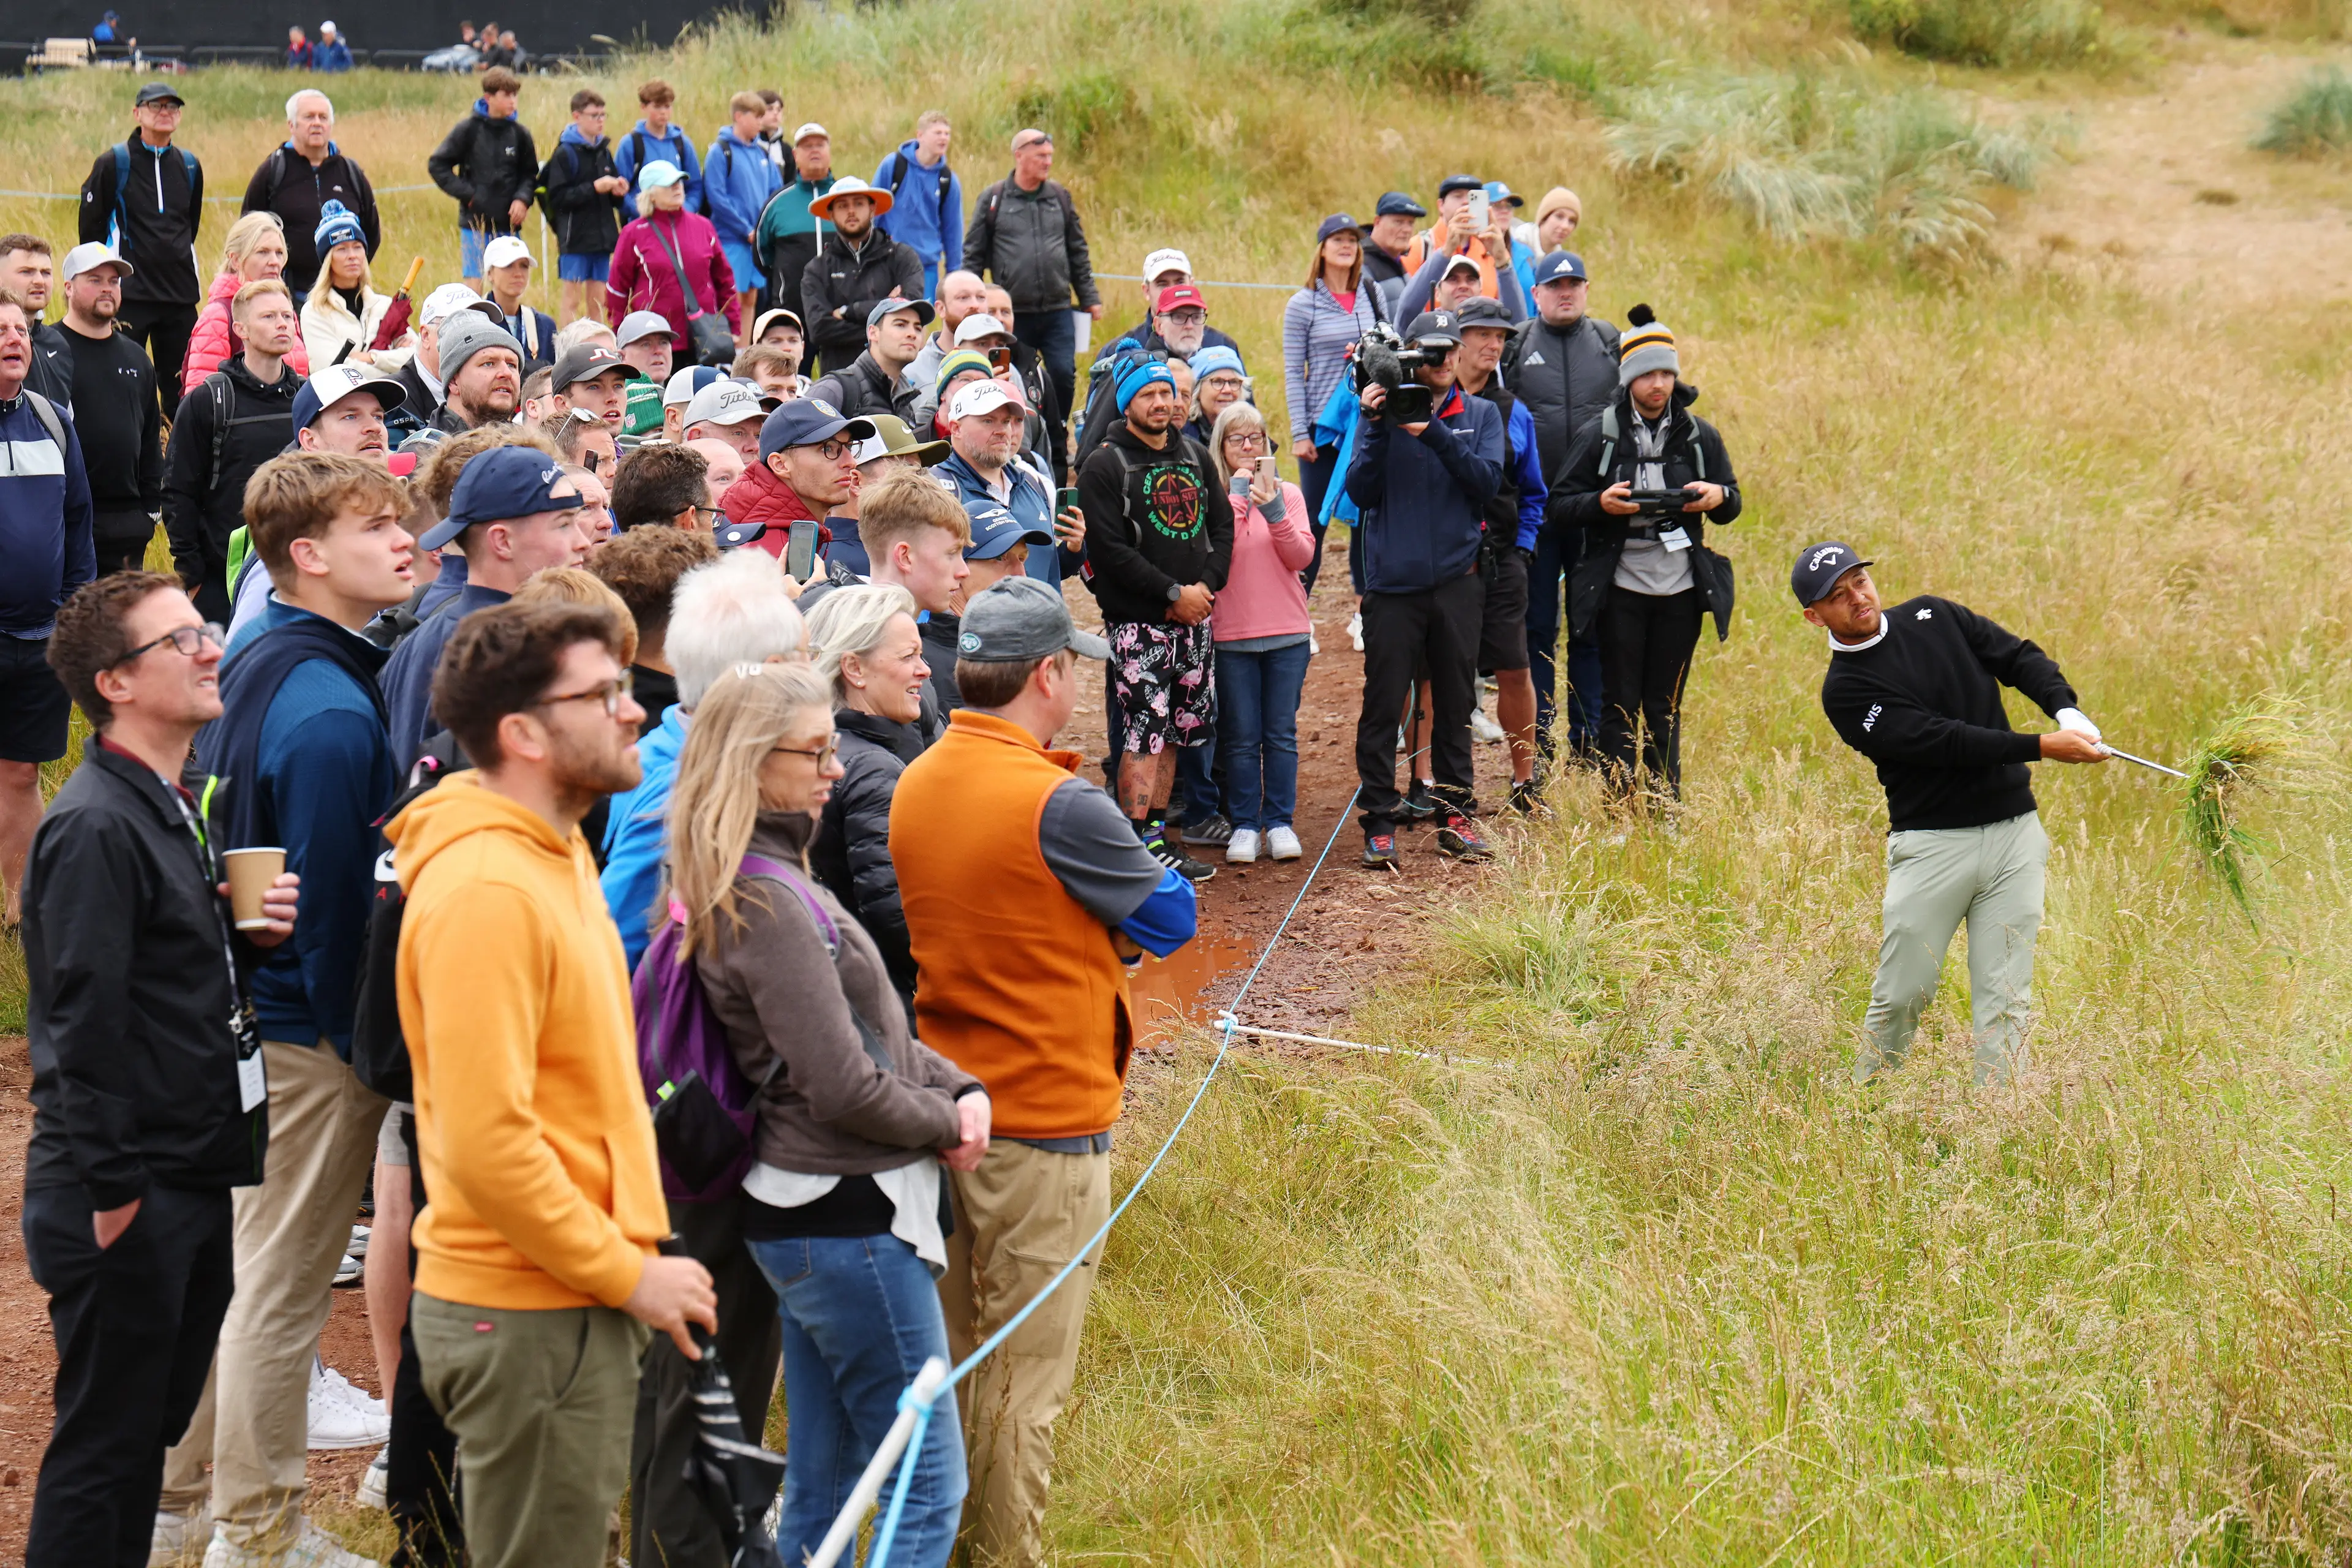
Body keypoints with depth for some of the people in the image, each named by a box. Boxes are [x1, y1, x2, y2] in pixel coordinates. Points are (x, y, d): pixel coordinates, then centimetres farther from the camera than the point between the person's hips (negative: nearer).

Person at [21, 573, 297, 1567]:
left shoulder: (174, 806, 13)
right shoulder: (95, 827, -18)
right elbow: (86, 1021, -20)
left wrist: (247, 934, 2)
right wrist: (111, 1195, -20)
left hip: (192, 1179, 9)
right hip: (124, 1196, -9)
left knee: (157, 1420, 16)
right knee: (104, 1440, -1)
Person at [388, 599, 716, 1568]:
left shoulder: (554, 857, 14)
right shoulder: (485, 889, -19)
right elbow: (486, 1144, -25)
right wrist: (628, 1275, -18)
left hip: (568, 1303, 10)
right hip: (529, 1315, -10)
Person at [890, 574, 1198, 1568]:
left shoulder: (913, 787, 2)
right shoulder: (1057, 805, -21)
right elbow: (1170, 922, -8)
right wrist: (1113, 927, 10)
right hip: (1046, 1123, -7)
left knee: (949, 1350, 18)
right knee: (1026, 1367, 3)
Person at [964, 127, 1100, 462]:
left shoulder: (1060, 198, 10)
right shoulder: (993, 199, 2)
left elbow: (1078, 253, 16)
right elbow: (973, 256, 6)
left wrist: (1090, 298, 12)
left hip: (1057, 311, 2)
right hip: (1013, 313, -2)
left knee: (1064, 376, -9)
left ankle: (1057, 447, 7)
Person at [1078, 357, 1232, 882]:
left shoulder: (1196, 458, 14)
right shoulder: (1104, 467, -6)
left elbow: (1222, 524, 13)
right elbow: (1109, 548, -13)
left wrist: (1206, 585, -5)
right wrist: (1173, 592, -15)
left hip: (1193, 617, 6)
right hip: (1137, 621, -6)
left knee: (1173, 732, 10)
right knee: (1144, 734, -10)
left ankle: (1158, 835, 17)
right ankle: (1138, 843, -7)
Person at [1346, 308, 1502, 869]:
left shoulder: (1480, 415, 8)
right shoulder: (1384, 410, 4)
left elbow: (1486, 481, -8)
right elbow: (1360, 491, -4)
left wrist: (1434, 434, -18)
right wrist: (1377, 427, -15)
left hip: (1458, 580, 2)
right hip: (1392, 581, -2)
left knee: (1455, 704, 9)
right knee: (1383, 706, -3)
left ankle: (1455, 814, 18)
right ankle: (1379, 822, 2)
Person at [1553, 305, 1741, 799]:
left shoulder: (1700, 435, 7)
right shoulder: (1599, 435, -1)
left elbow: (1731, 505, 13)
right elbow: (1562, 505, -1)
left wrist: (1718, 497, -11)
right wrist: (1601, 503, -22)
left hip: (1681, 588, 2)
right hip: (1620, 588, -2)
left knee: (1666, 705, 8)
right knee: (1621, 703, 1)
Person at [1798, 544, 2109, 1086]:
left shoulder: (1934, 616, 11)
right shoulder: (1845, 689, -7)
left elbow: (2020, 657, 10)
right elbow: (1940, 740, -16)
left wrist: (2066, 711, -11)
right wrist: (2041, 748, -22)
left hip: (2014, 832, 4)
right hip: (1932, 845, -4)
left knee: (2005, 1000, 0)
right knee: (1901, 997, -1)